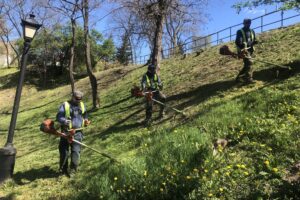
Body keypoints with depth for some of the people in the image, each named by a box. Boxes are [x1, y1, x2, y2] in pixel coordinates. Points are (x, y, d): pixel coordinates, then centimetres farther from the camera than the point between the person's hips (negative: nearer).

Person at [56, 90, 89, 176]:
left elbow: (85, 116, 25)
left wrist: (86, 121, 5)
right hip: (66, 132, -3)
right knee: (64, 152, 5)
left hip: (78, 132, 3)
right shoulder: (65, 105, -4)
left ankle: (73, 170, 11)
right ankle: (63, 169, 24)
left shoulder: (82, 105, 11)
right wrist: (66, 121, -25)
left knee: (76, 152, 0)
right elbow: (58, 117, -9)